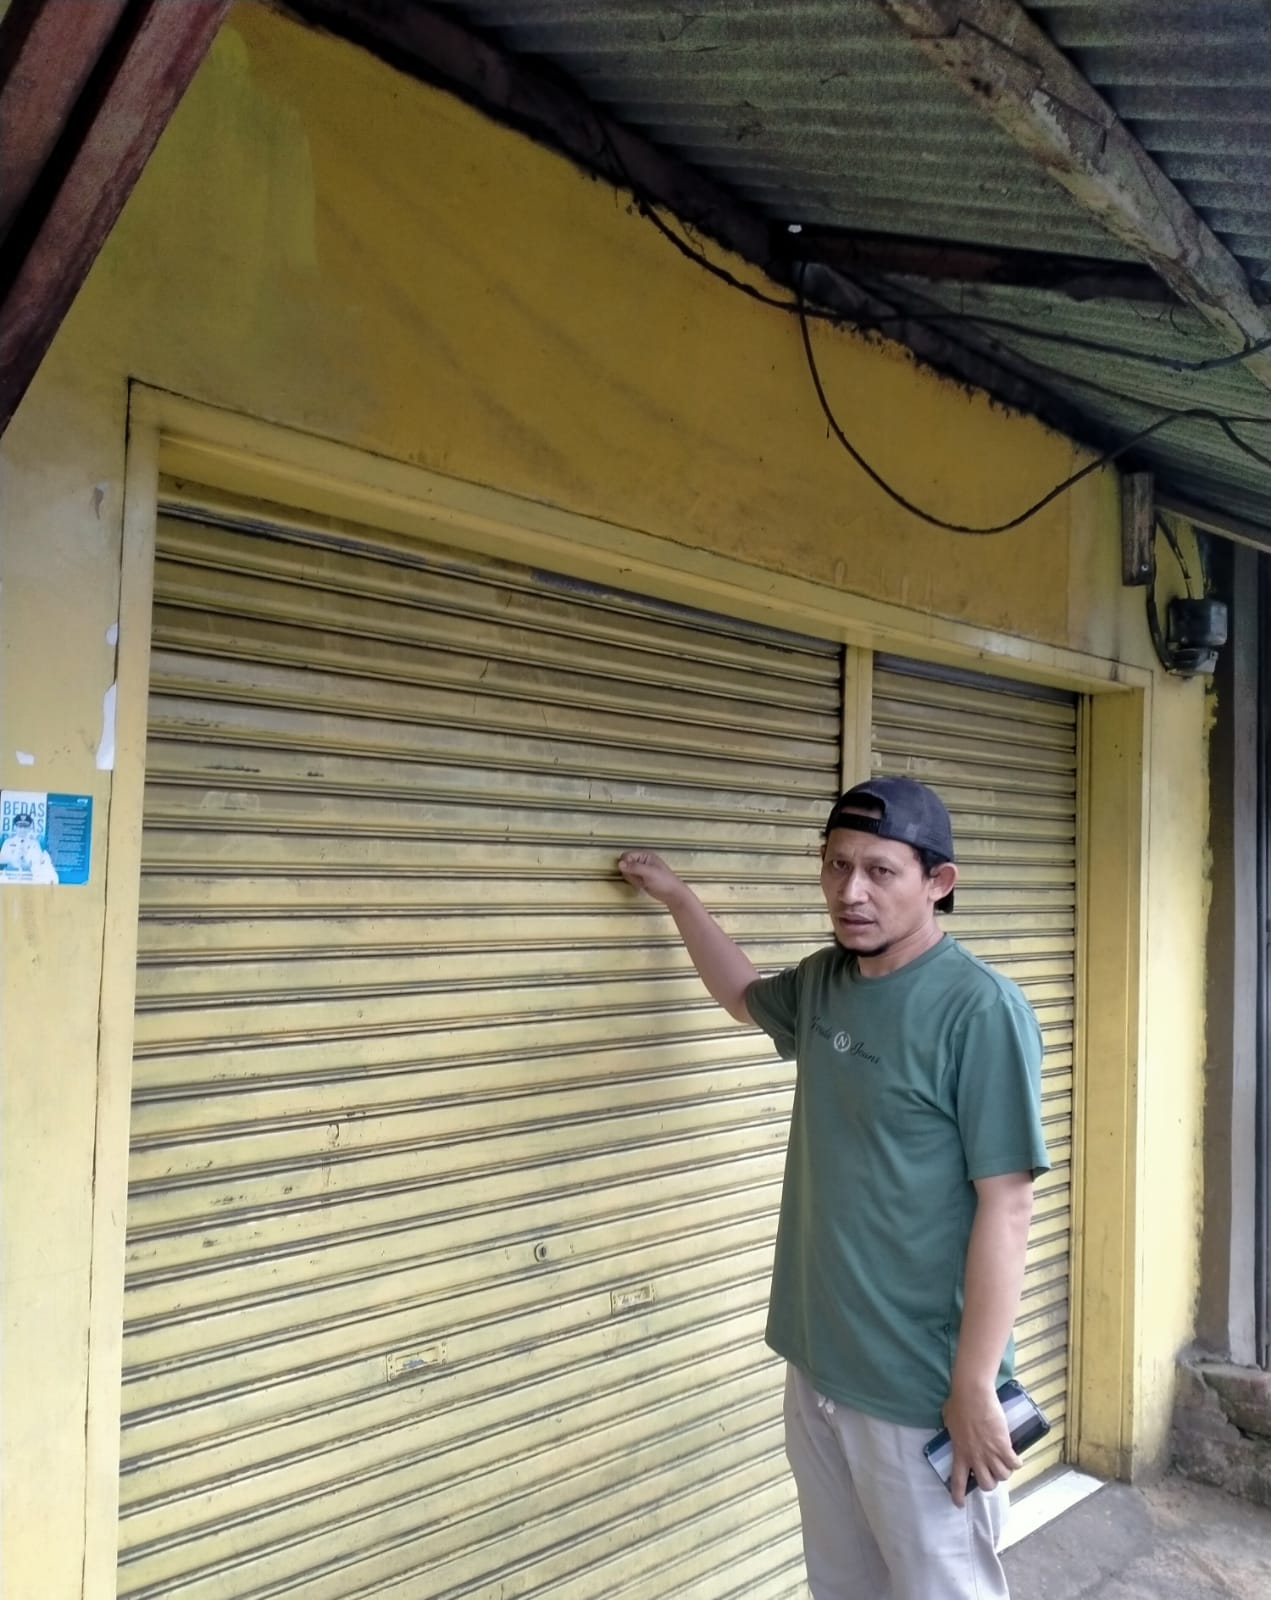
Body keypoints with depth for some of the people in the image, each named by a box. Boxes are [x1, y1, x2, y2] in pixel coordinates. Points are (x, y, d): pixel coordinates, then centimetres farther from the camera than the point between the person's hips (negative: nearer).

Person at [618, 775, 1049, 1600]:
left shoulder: (981, 1009, -20)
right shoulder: (823, 982, 2)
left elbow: (1005, 1206, -19)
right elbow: (746, 995, 25)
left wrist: (975, 1388, -18)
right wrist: (677, 895, 25)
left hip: (921, 1387, -7)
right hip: (817, 1362, 7)